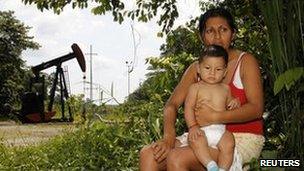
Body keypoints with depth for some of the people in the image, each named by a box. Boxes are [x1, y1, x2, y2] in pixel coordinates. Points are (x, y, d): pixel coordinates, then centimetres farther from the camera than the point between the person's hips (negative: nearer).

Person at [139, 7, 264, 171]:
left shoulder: (245, 61, -3)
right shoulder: (196, 68, 10)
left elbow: (256, 108, -13)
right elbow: (171, 104, 3)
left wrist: (214, 117, -24)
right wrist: (169, 136, -16)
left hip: (243, 139, -5)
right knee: (148, 153, -15)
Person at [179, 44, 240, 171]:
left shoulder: (225, 88, 17)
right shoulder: (196, 87, 6)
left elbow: (229, 105, 30)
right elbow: (188, 108, -2)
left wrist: (235, 103, 5)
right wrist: (193, 126, -17)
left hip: (220, 129, 3)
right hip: (201, 129, -3)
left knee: (229, 144, -27)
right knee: (196, 141, -35)